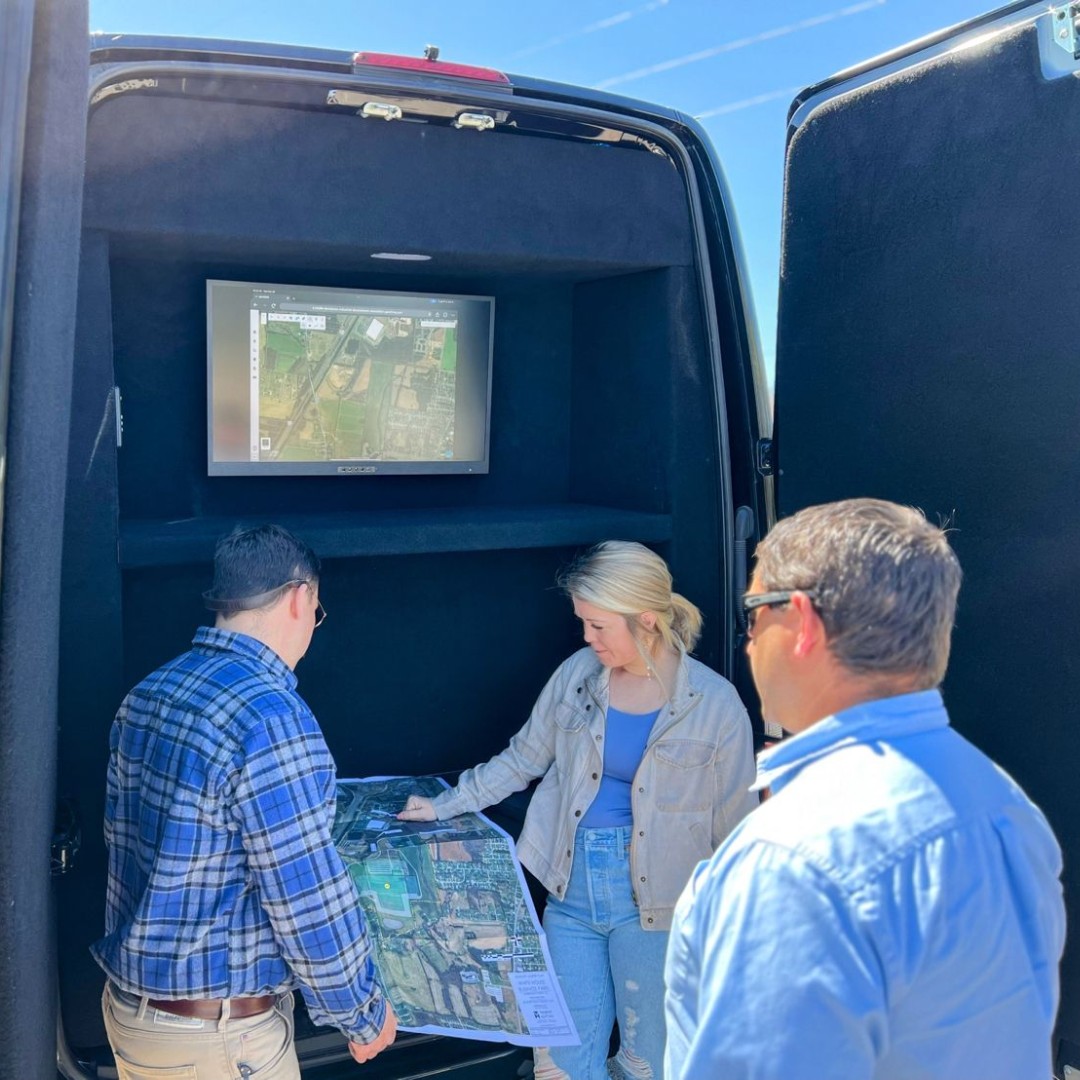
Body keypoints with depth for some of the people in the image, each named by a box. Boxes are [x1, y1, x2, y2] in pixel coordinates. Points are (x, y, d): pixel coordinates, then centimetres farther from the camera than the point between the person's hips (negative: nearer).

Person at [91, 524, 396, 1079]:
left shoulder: (145, 695, 0)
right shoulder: (270, 717, -26)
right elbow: (308, 898, -24)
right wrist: (362, 1012, -8)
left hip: (127, 1002, 8)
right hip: (216, 1033, -8)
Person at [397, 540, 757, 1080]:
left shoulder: (715, 704, -11)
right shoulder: (576, 674, -4)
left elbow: (735, 829, -3)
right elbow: (522, 759, 10)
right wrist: (445, 805, 5)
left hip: (652, 900, -3)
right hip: (571, 888, 3)